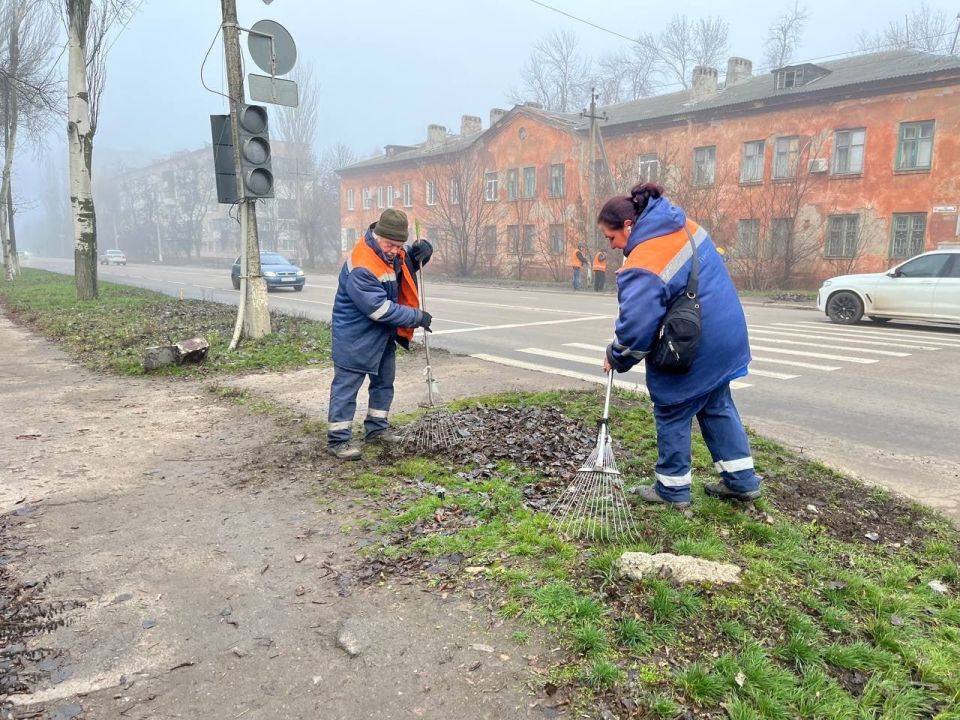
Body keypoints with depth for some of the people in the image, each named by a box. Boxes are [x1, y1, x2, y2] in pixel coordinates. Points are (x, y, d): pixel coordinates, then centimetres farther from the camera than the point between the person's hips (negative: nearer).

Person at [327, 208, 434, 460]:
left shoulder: (390, 251, -2)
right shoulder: (361, 268, -30)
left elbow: (409, 265, 17)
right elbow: (381, 309, -30)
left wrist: (420, 252, -7)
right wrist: (417, 317, -22)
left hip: (384, 334, 10)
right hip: (355, 337, -10)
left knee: (384, 382, 18)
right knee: (346, 387, -2)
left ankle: (376, 428, 31)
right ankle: (337, 439, 4)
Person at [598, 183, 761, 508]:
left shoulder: (642, 267, -26)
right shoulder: (684, 225, 2)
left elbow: (635, 326, -29)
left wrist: (616, 358, -9)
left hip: (691, 352, -9)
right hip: (726, 335, 9)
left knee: (672, 413, 9)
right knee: (717, 406, 21)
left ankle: (673, 489, 23)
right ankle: (741, 480, 28)